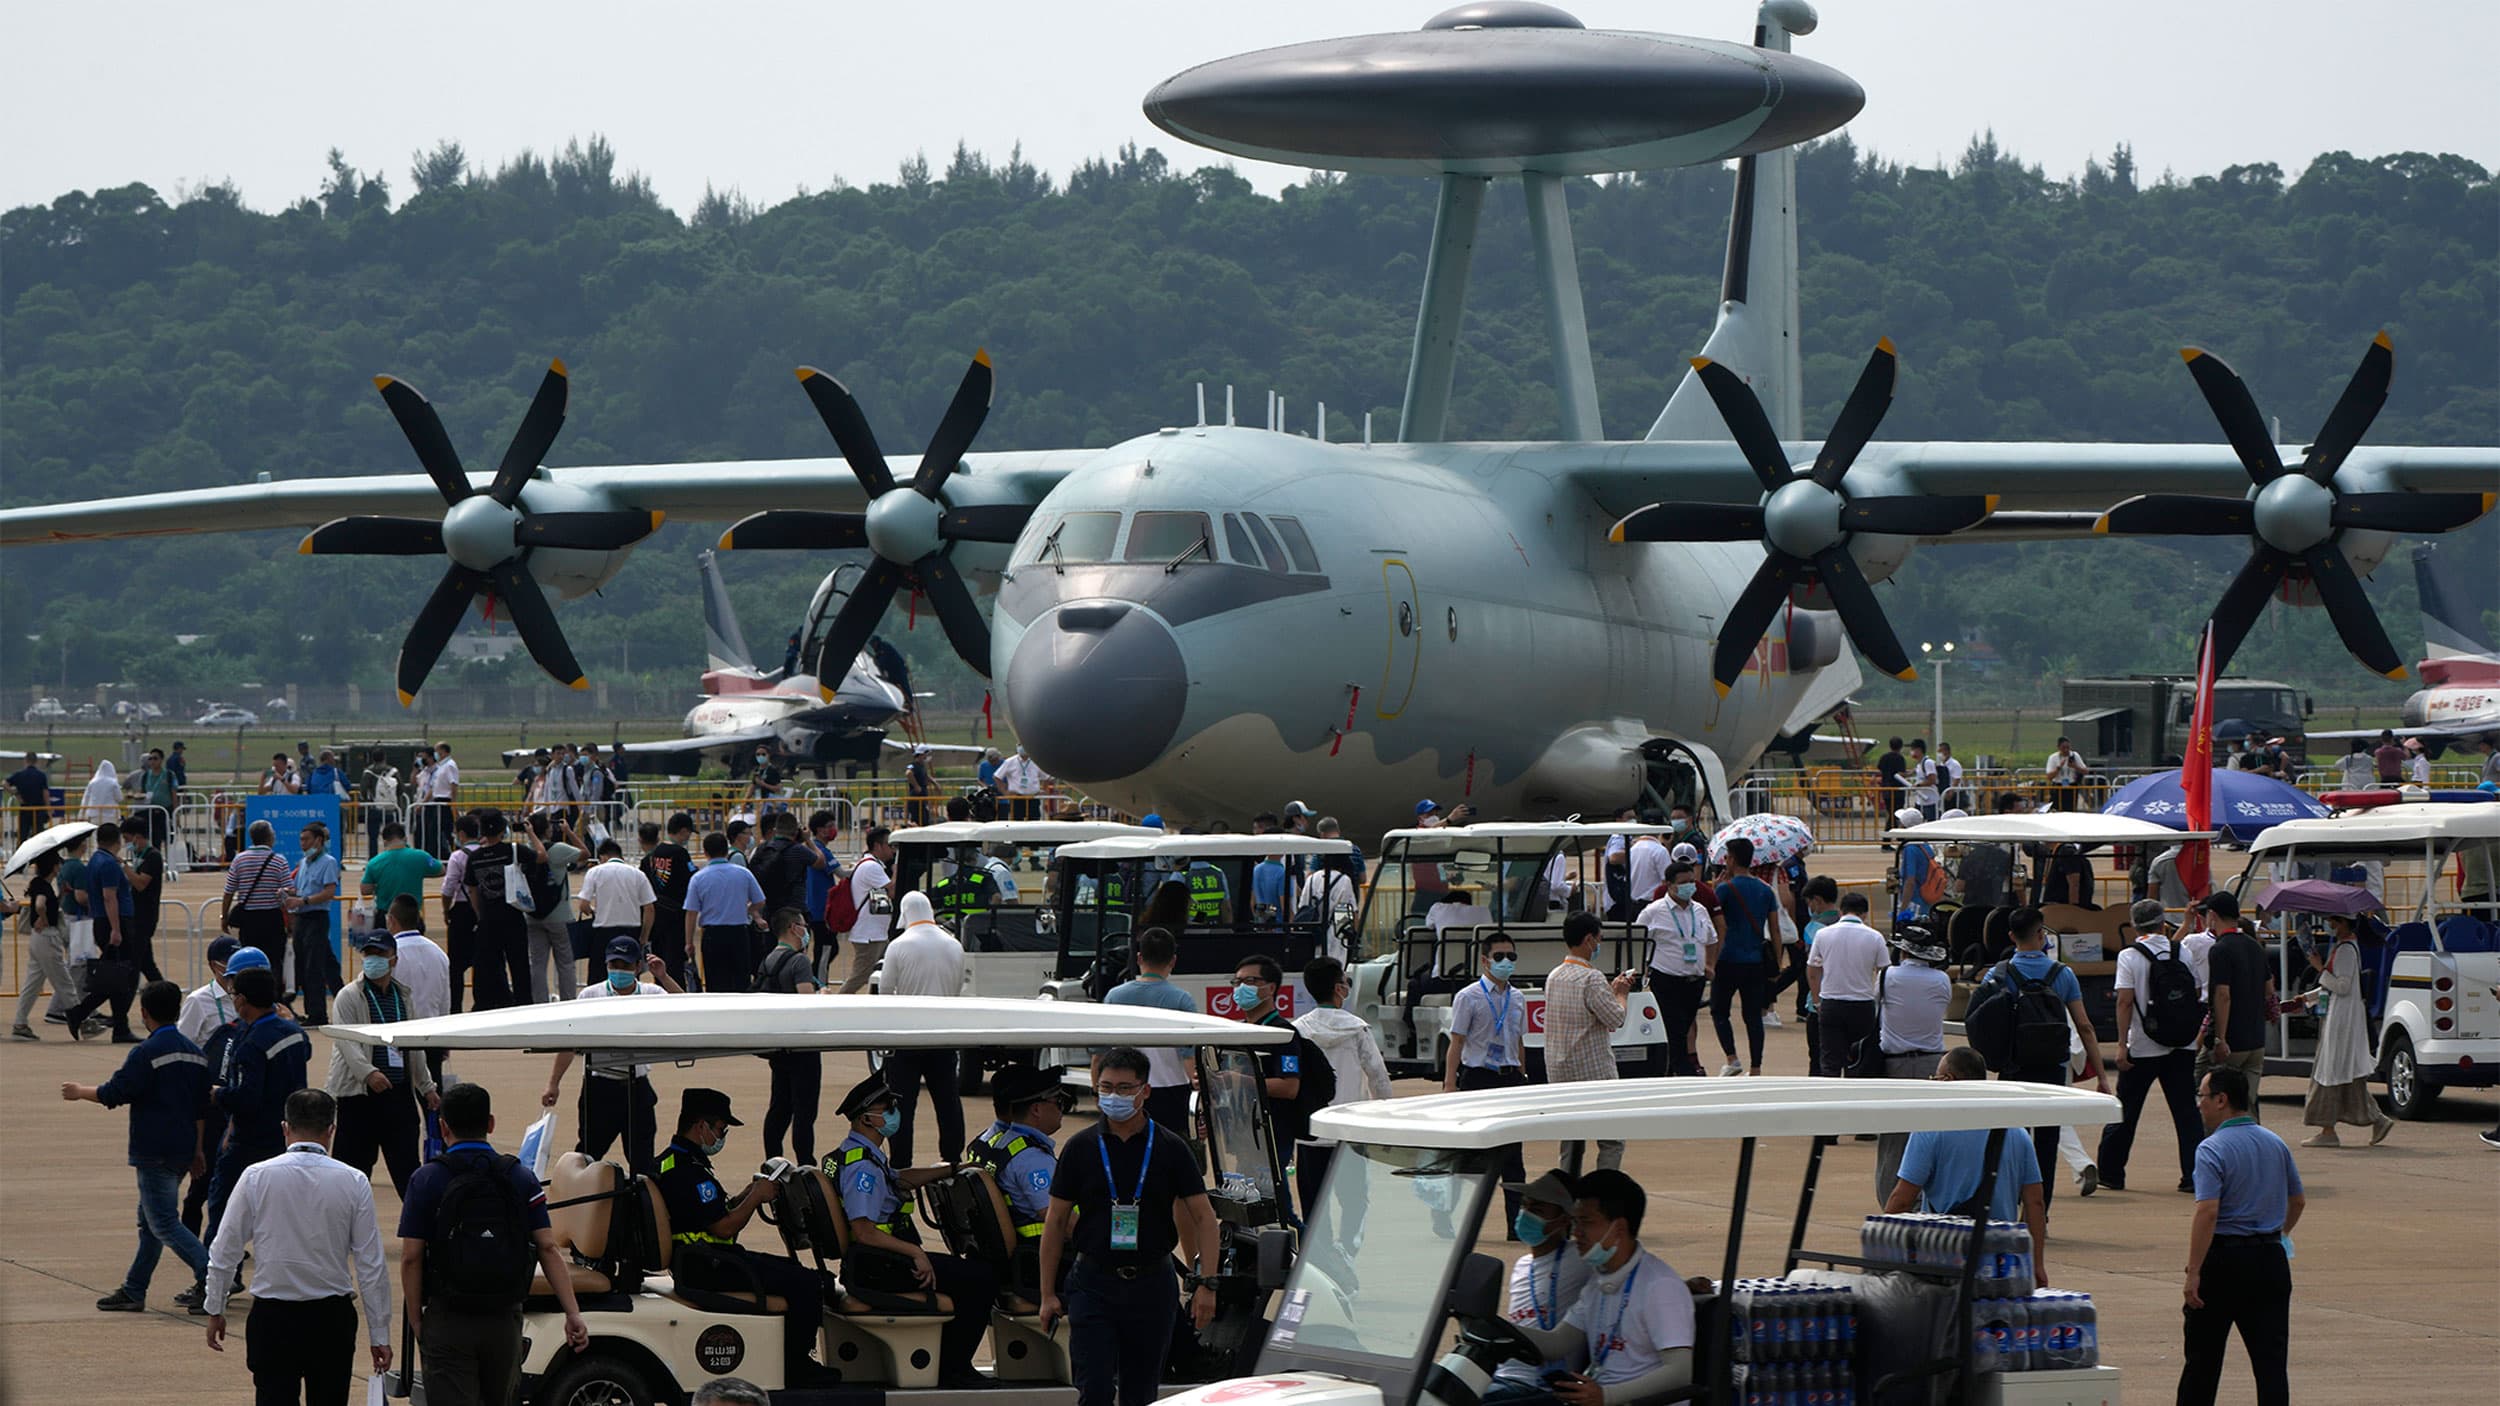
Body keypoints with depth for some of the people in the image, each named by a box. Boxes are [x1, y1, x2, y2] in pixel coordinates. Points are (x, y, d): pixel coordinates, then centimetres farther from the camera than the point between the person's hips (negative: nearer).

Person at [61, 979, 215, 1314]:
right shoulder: (195, 1053, 10)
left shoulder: (146, 1053, -14)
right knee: (150, 1222, 16)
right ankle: (133, 1291, 20)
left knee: (165, 1224, -6)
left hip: (155, 1153, -8)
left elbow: (113, 1094, -13)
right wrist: (197, 1151, 22)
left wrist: (80, 1092, 5)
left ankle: (212, 1276, -18)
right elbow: (202, 1108, 15)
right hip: (182, 1150, 8)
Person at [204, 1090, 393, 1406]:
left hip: (273, 1317, -1)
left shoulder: (257, 1178, -5)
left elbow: (224, 1252, 0)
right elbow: (372, 1265, -3)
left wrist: (215, 1309, 14)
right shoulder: (353, 1183, -5)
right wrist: (379, 1334, 4)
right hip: (332, 1317, 1)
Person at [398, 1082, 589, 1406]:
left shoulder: (426, 1181, -5)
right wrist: (573, 1314, -6)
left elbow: (411, 1258, -8)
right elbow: (548, 1249, -5)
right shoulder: (521, 1179, 1)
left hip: (447, 1323, -3)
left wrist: (416, 1320, 1)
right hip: (504, 1323, 3)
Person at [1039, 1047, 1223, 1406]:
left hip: (1152, 1285, 1)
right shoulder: (1081, 1148, 2)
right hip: (1093, 1284, -1)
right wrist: (1048, 1293, 2)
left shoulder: (1169, 1150, 1)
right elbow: (1056, 1221, 6)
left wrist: (1207, 1283, -10)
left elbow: (1203, 1216, 1)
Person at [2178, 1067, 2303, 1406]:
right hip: (2270, 1259, 5)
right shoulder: (2276, 1145, 7)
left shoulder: (2211, 1149, -14)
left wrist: (2193, 1272, -22)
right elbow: (2298, 1202, 19)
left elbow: (2207, 1213, -23)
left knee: (2203, 1357, 9)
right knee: (2271, 1358, 2)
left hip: (2224, 1260, -5)